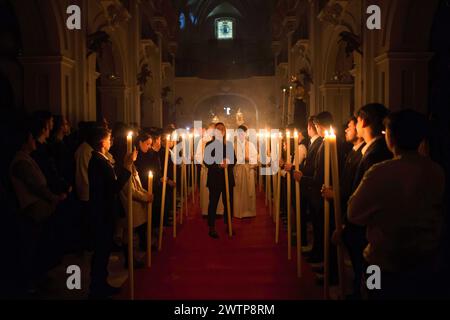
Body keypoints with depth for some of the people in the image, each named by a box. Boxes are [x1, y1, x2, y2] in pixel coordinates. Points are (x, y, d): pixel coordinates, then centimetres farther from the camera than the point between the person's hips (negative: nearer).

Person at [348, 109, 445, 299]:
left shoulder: (381, 173, -26)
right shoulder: (437, 172, -9)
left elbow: (355, 214, -13)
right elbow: (439, 214, 8)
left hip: (388, 265, -5)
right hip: (426, 263, 5)